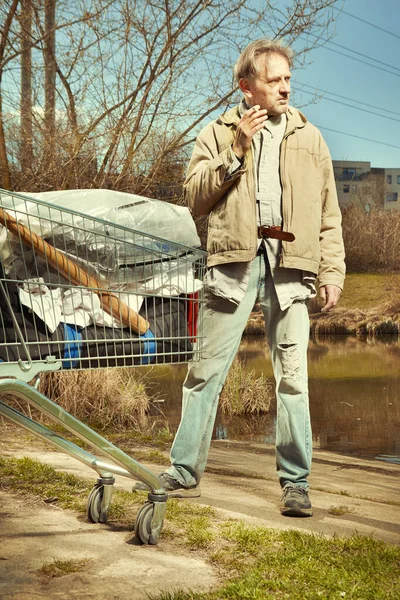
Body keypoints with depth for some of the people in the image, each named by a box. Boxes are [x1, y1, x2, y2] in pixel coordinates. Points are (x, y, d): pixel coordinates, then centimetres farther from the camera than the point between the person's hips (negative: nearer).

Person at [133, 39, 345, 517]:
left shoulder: (309, 137, 18)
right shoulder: (218, 134, 13)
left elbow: (329, 214, 16)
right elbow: (195, 198, 1)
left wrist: (332, 270, 6)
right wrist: (236, 150, -6)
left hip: (291, 264, 1)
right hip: (235, 261, -1)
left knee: (293, 376, -1)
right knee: (207, 369, 0)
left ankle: (295, 482, 7)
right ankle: (184, 473, 9)